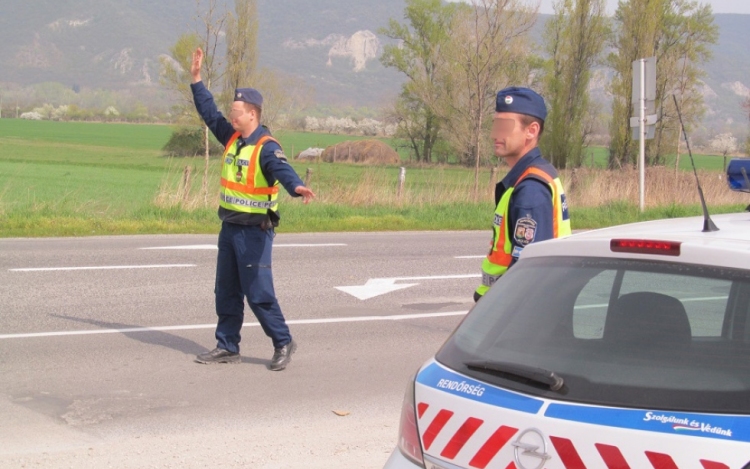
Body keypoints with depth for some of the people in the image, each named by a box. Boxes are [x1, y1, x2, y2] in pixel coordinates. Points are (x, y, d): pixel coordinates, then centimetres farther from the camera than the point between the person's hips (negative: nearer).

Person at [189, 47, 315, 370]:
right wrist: (196, 78, 17)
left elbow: (282, 169, -35)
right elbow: (209, 112, 19)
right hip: (229, 226, 9)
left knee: (258, 292, -6)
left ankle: (283, 343, 6)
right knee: (226, 291, 13)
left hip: (254, 231, -9)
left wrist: (297, 187, -57)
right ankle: (227, 347, 22)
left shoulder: (266, 147, -17)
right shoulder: (232, 137, 8)